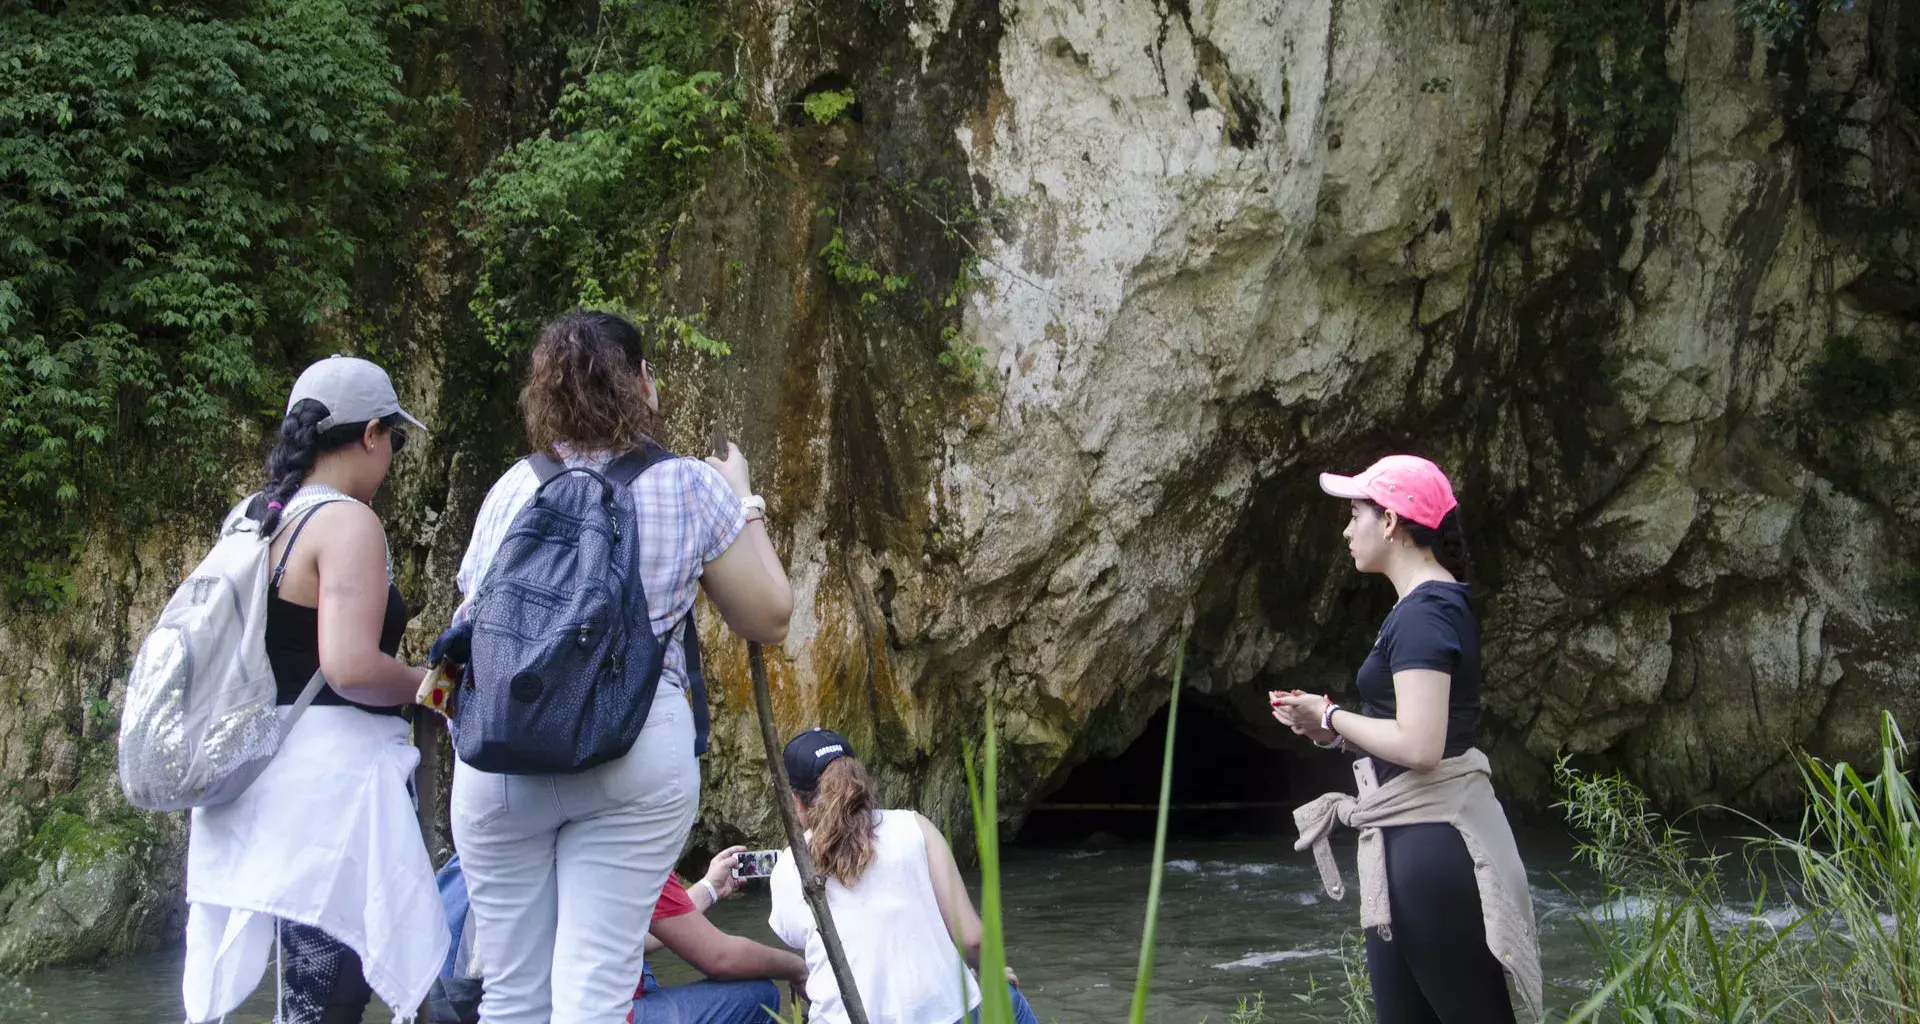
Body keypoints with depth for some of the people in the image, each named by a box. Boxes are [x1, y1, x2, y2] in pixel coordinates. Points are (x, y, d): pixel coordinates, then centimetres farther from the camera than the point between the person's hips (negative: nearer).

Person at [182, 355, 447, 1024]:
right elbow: (350, 668, -23)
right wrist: (425, 685, -6)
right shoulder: (347, 522, -13)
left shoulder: (250, 518, 13)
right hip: (329, 774, -9)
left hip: (249, 771, 9)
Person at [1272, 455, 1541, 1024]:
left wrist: (1331, 718, -9)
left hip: (1429, 841, -10)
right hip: (1413, 838, 10)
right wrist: (1333, 730, 8)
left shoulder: (1423, 614, -15)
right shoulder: (1437, 604, 17)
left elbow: (1419, 746, -24)